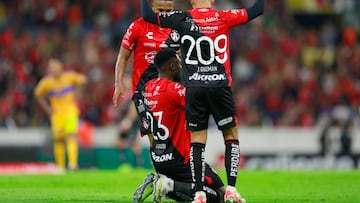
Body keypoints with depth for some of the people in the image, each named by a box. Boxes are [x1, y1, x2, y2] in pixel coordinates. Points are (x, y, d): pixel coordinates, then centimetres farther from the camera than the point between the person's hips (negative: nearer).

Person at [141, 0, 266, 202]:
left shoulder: (183, 19, 0)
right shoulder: (224, 18, 0)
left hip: (194, 89, 1)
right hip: (220, 86, 0)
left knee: (197, 140, 3)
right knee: (231, 136, 10)